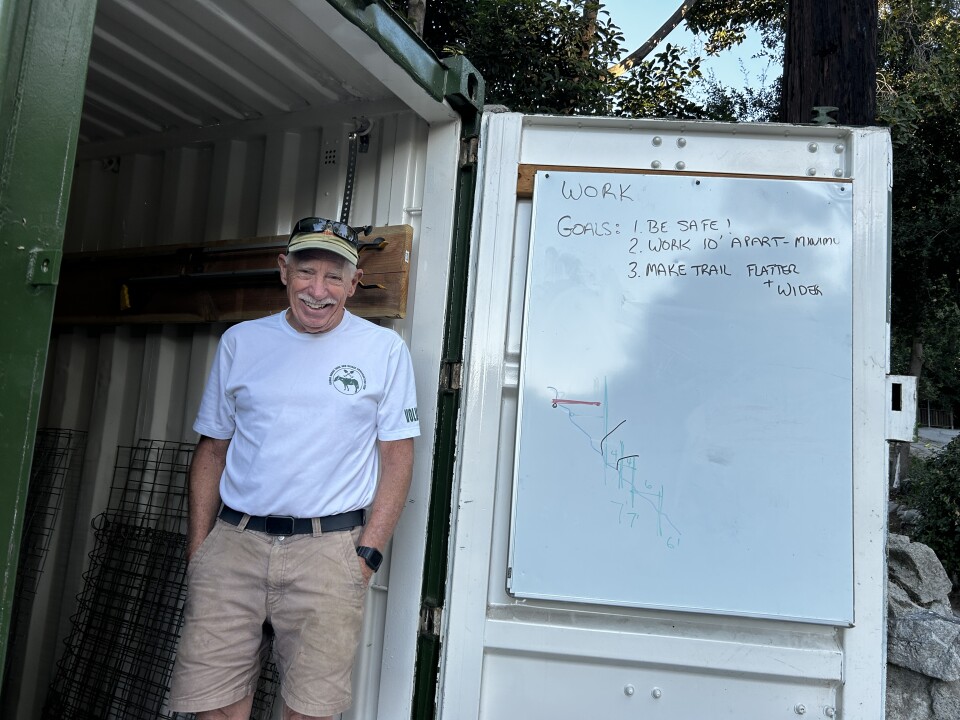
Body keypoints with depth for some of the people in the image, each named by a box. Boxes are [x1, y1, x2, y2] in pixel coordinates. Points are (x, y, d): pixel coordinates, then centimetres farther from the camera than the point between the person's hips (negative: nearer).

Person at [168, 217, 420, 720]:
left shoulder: (384, 349, 2)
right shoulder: (240, 342, 10)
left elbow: (397, 457, 2)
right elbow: (212, 450, 14)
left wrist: (368, 552, -6)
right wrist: (198, 548, 8)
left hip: (329, 546, -2)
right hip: (234, 541, 3)